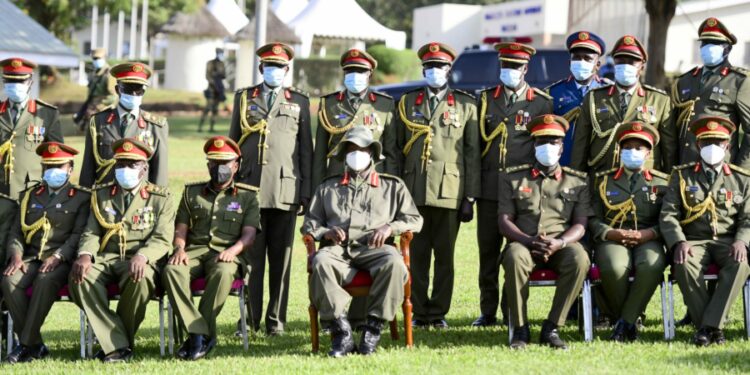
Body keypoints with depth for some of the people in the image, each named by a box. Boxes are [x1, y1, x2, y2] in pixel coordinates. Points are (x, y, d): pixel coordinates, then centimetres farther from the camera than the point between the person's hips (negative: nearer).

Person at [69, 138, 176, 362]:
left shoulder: (161, 198, 9)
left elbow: (163, 239, -2)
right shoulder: (101, 196, 20)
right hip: (106, 258, 3)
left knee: (139, 279, -39)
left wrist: (142, 256, -24)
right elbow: (91, 233, 12)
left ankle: (119, 342, -17)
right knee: (80, 277, -31)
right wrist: (85, 255, -13)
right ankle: (116, 345, -29)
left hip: (139, 261, -3)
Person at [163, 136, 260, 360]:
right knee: (172, 270, -34)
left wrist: (233, 250, -17)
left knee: (223, 272, -40)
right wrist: (180, 248, -6)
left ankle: (199, 336, -31)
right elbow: (180, 229, 17)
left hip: (225, 254, -2)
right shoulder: (192, 193, 24)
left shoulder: (247, 196, 16)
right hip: (194, 250, 2)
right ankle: (200, 334, -35)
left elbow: (249, 235, 4)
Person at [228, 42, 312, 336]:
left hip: (285, 191, 0)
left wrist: (306, 193, 4)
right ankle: (250, 319, 5)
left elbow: (306, 150, 10)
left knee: (281, 259, 1)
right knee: (250, 258, -1)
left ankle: (276, 320, 7)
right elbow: (233, 143, 15)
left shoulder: (299, 102, 12)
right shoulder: (244, 98, 14)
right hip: (250, 189, 0)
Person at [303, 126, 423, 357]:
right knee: (320, 262, -38)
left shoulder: (392, 186, 27)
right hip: (338, 249, 1)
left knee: (394, 262, -38)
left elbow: (415, 220, 20)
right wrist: (325, 232, 2)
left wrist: (390, 227, -1)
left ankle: (373, 328, -28)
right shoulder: (328, 188, 31)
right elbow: (309, 223, 25)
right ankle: (341, 330, -35)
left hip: (373, 249, -1)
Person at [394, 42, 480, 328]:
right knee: (416, 255, 1)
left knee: (445, 256, 2)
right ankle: (419, 312, 7)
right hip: (414, 193, 1)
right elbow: (397, 150, 13)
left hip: (449, 193, -1)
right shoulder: (407, 104, 13)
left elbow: (473, 154, 5)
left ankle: (439, 312, 9)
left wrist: (470, 198, -1)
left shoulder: (466, 106, 8)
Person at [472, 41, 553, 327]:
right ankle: (488, 312, 11)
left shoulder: (541, 103, 4)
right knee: (488, 251, 4)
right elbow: (476, 142, 12)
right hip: (489, 189, 2)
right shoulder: (486, 99, 12)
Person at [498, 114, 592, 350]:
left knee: (579, 259, -35)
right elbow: (504, 221, 4)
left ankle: (551, 328, -23)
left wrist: (560, 242, -18)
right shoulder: (512, 179, 14)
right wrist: (529, 241, -16)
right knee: (515, 258, -38)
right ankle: (520, 329, -24)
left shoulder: (578, 182, 14)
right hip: (523, 243, 0)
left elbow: (580, 224, 5)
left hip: (562, 244, 1)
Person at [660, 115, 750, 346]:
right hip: (693, 242, 0)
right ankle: (705, 325, -24)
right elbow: (668, 215, 4)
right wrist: (679, 242, -16)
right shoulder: (681, 176, 13)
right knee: (685, 264, -36)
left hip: (728, 242, 0)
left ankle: (709, 325, -33)